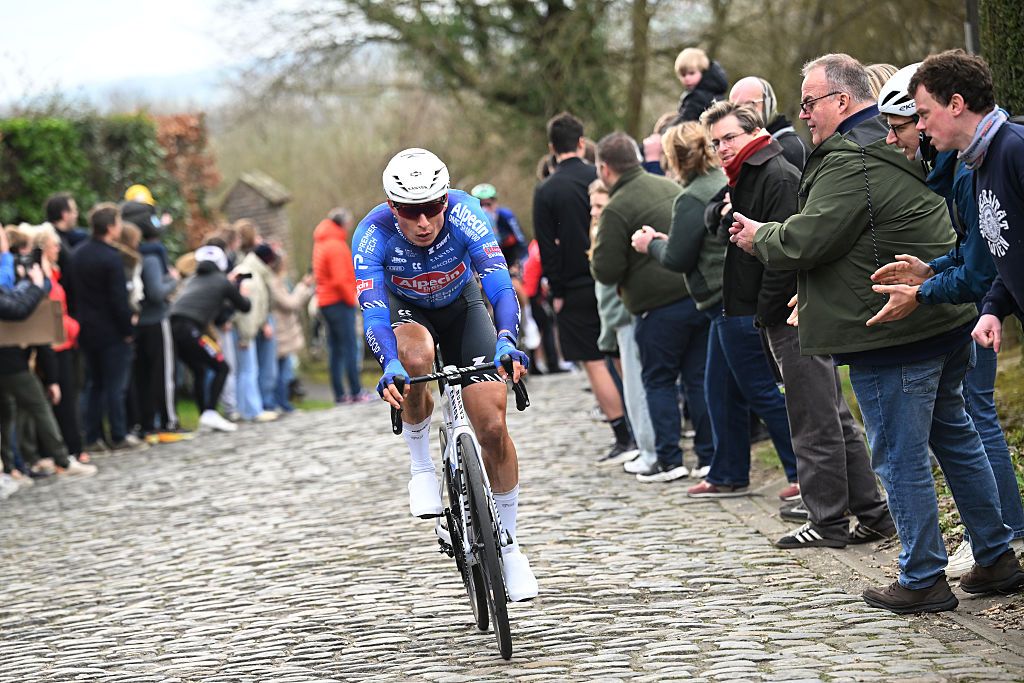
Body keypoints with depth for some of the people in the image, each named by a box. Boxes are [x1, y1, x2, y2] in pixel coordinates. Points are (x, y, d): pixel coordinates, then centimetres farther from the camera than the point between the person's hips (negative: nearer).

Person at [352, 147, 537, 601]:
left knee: (493, 427, -10)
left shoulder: (463, 214, -33)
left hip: (460, 305, 1)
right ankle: (421, 465, -14)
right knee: (415, 354, -39)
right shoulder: (374, 233, -32)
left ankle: (507, 544, 10)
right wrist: (389, 366, -58)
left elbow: (499, 283, -41)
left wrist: (506, 342, -58)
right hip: (403, 309, -1)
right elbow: (373, 311, -39)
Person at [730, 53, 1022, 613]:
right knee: (954, 436, 18)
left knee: (900, 456, -1)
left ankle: (922, 581, 5)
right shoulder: (893, 148, 15)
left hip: (894, 334, -10)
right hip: (946, 320, 10)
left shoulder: (850, 163, -18)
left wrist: (759, 237, 0)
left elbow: (805, 240, -19)